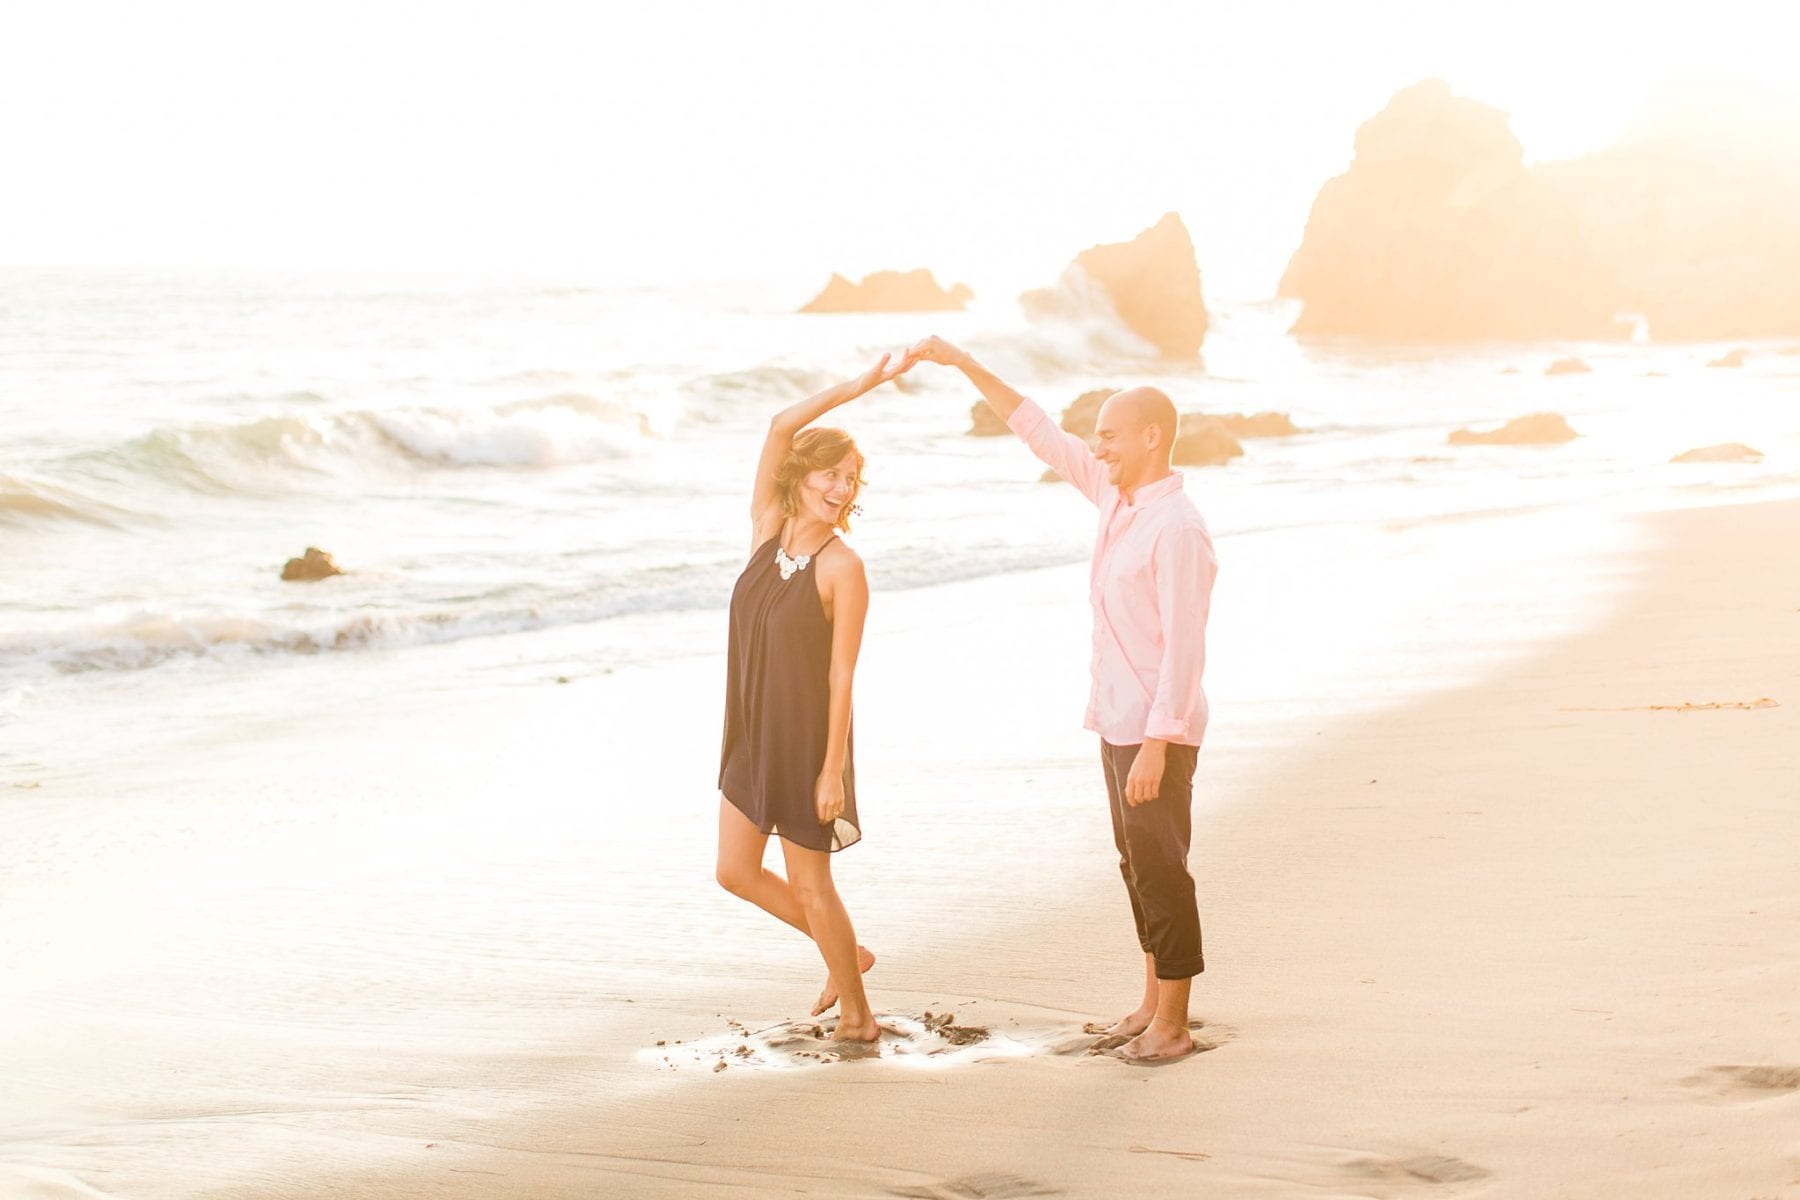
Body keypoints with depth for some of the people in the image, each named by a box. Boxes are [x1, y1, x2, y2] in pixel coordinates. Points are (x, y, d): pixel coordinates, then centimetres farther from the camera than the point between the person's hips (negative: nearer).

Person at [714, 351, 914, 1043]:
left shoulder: (843, 568, -15)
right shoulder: (768, 529, -1)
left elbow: (842, 674, -15)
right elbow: (782, 427, -10)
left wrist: (833, 768, -16)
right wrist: (855, 389, -13)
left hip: (806, 737, -7)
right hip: (752, 733, 7)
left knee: (809, 884, 3)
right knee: (736, 872, 12)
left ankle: (856, 1012, 21)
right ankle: (846, 955, 32)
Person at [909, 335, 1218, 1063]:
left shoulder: (1177, 529, -21)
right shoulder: (1119, 497, 6)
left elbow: (1184, 647, -24)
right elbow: (1039, 434, 13)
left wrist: (1155, 745, -26)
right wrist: (962, 363, 11)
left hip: (1157, 730, -9)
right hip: (1120, 722, 9)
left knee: (1160, 872, -2)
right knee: (1137, 865, 15)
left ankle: (1172, 1026, 5)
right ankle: (1155, 1003, 26)